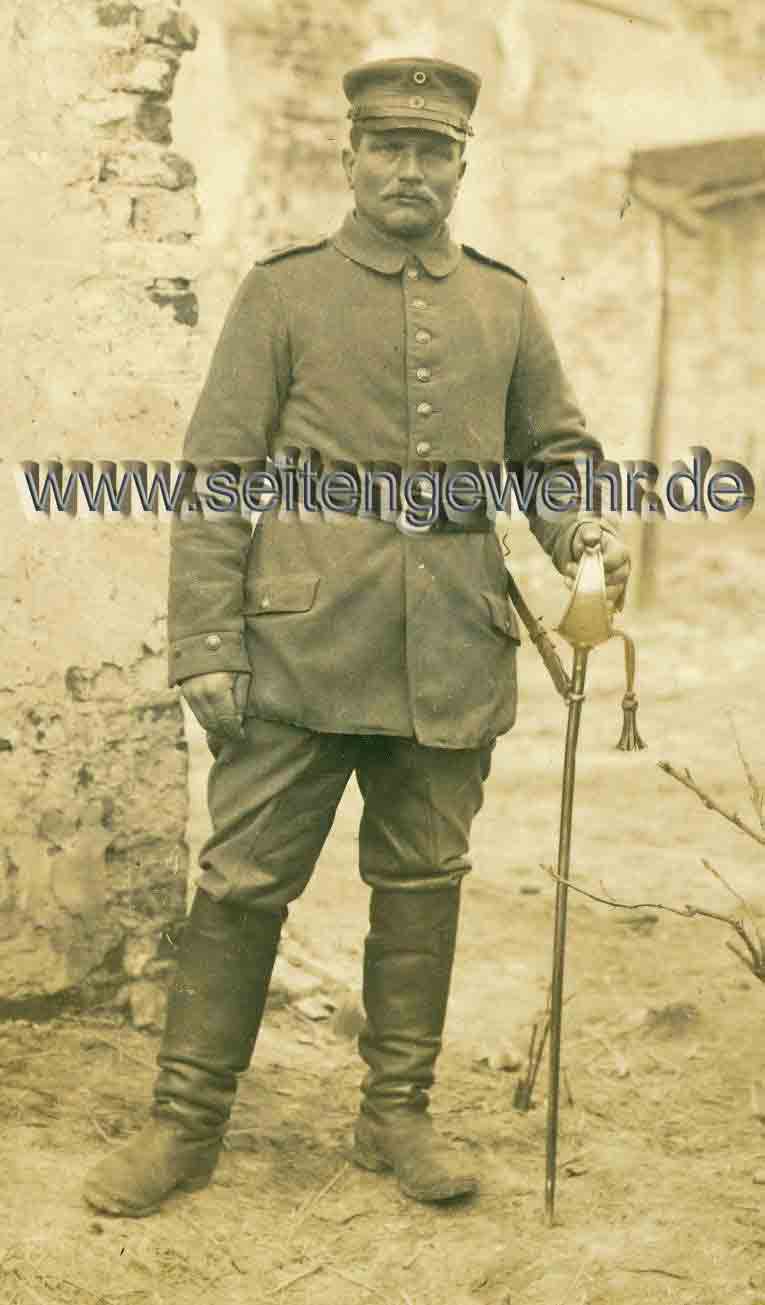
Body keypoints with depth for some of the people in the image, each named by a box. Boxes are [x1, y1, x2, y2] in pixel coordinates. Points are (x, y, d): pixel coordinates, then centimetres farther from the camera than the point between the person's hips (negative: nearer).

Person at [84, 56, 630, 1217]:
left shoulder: (506, 303, 12)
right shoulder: (283, 293, 3)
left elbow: (554, 449, 20)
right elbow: (217, 475, -2)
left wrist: (582, 535, -3)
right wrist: (207, 646, -8)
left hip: (452, 664, 3)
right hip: (301, 652, -3)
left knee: (424, 887, 10)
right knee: (244, 883, 1)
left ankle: (397, 1114, 26)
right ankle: (187, 1122, 16)